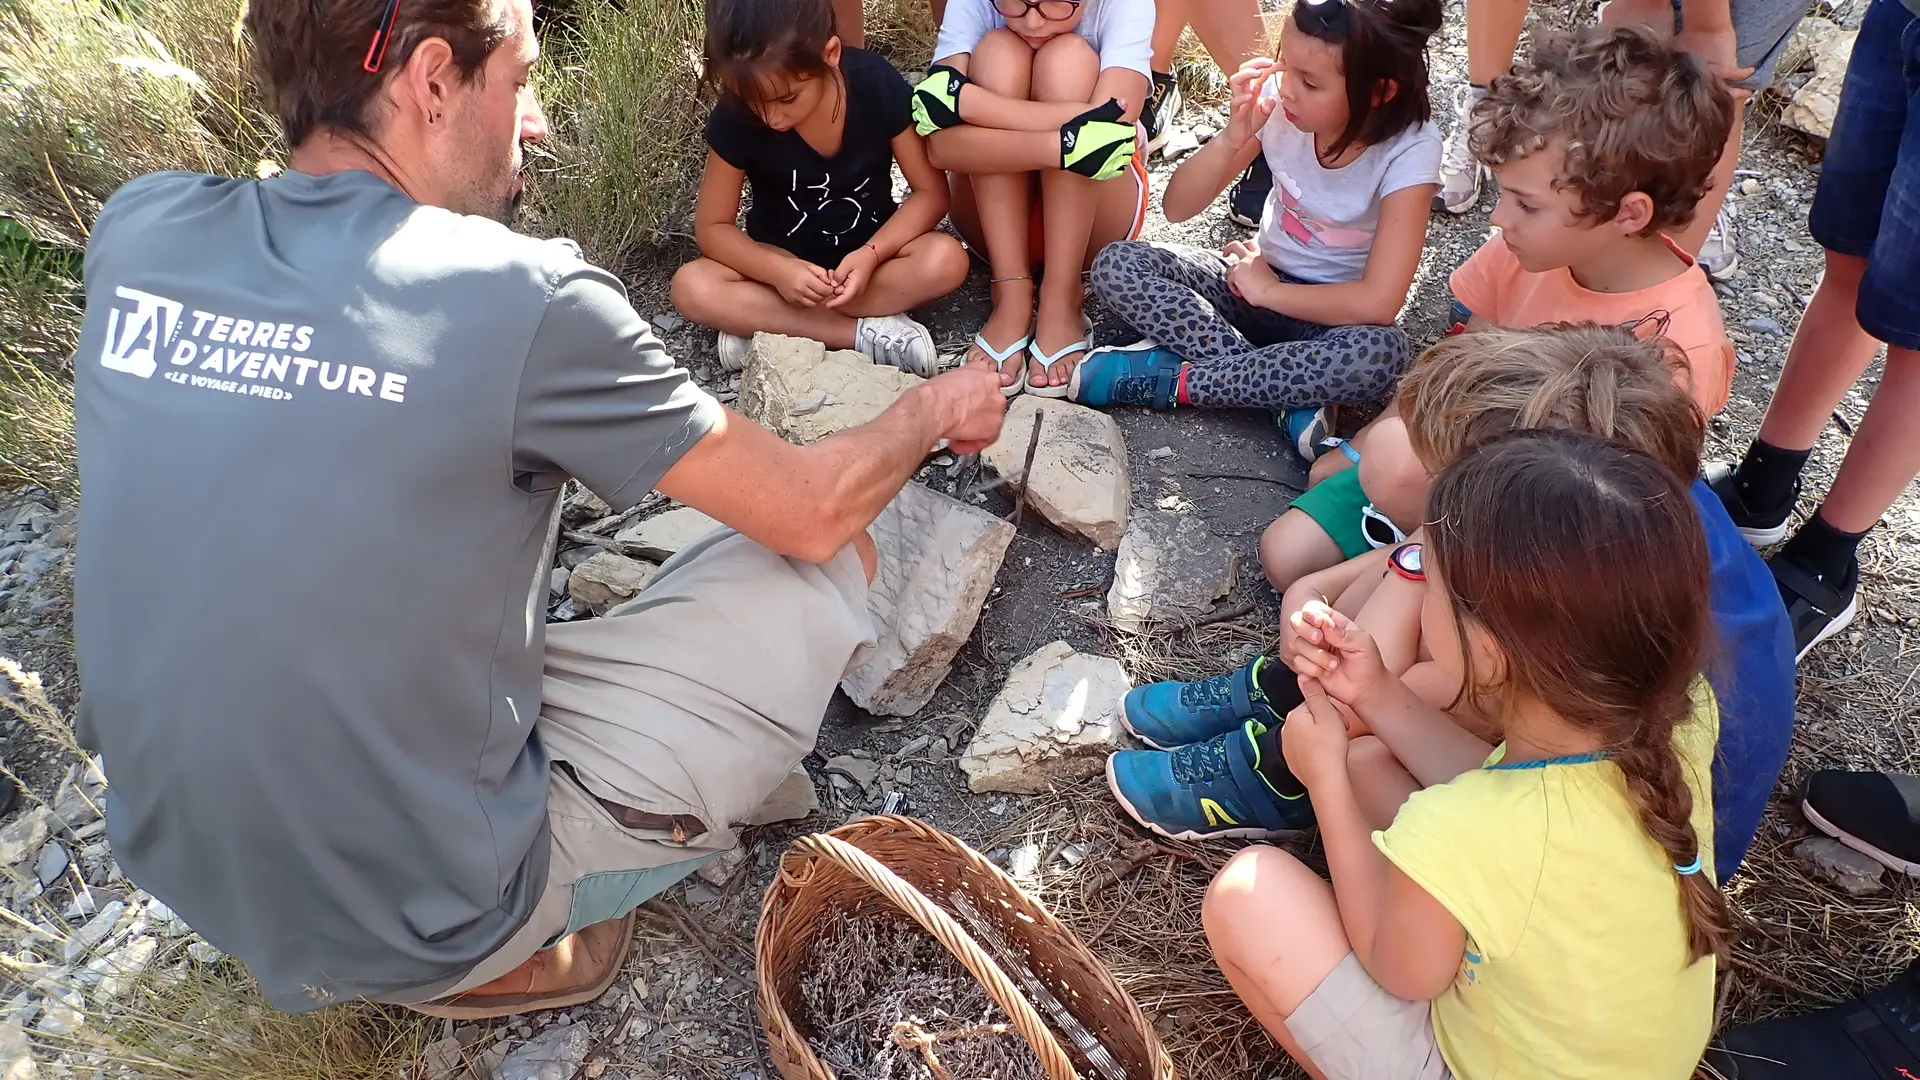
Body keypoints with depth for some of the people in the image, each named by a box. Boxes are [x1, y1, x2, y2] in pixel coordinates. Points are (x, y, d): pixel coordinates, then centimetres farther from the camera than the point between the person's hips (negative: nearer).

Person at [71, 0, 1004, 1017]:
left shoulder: (136, 232, -7)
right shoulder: (526, 302, -23)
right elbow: (812, 512, -10)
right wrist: (934, 408, 8)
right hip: (423, 924, -6)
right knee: (826, 567, -1)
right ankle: (501, 956, 6)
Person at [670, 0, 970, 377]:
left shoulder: (877, 86, -21)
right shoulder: (734, 117, -20)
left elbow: (931, 191, -13)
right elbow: (711, 226, -11)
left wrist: (871, 254, -29)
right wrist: (778, 272, -30)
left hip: (871, 249, 0)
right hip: (784, 259, 0)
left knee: (946, 260, -31)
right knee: (691, 288, -27)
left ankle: (760, 322, -23)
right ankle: (867, 333, -25)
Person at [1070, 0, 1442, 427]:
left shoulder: (1410, 151, -23)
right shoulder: (1278, 104, -15)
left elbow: (1377, 304, -29)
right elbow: (1177, 208, -10)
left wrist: (1266, 290, -18)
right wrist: (1233, 138, -26)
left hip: (1331, 313, -3)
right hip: (1255, 280, 4)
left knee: (1380, 352, -39)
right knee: (1118, 264, -18)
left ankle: (1172, 380, -23)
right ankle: (1291, 396, -24)